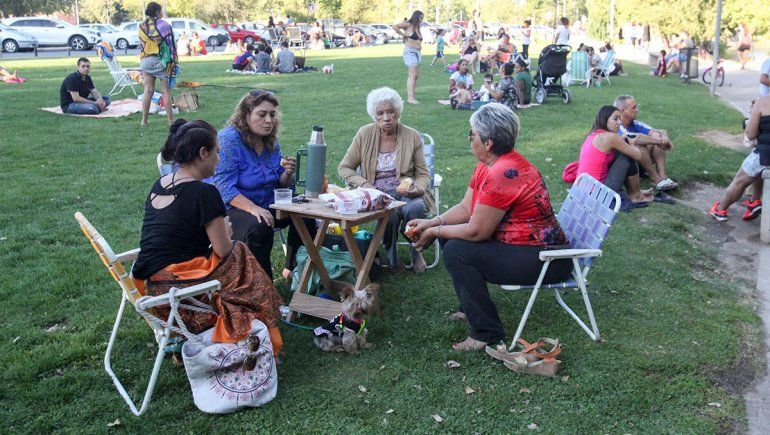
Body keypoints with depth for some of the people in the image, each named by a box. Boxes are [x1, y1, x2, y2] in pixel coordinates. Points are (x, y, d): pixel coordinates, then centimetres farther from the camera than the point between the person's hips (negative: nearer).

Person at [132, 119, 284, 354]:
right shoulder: (204, 193, -15)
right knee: (243, 258, 10)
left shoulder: (159, 185, 11)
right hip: (175, 288, -8)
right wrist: (226, 232, 11)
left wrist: (216, 229, 14)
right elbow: (223, 251, -11)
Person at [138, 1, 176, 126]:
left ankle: (144, 120, 9)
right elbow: (172, 44, -7)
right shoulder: (164, 24, -5)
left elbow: (143, 44, 1)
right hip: (162, 60, -3)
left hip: (146, 60, 3)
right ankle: (170, 120, 4)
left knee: (148, 90, 7)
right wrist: (174, 60, -2)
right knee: (166, 91, 2)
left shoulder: (142, 26, 5)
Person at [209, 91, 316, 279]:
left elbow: (281, 185, 10)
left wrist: (287, 173, -14)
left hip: (267, 205, 7)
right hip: (232, 208, -7)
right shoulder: (229, 139, -16)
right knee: (259, 228, -34)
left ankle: (294, 268, 7)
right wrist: (253, 209, -36)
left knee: (305, 215, -11)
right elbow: (224, 188, -23)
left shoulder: (271, 141, 6)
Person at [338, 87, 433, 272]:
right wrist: (364, 184, -10)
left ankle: (416, 253, -4)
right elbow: (344, 167, 6)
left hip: (406, 192, 1)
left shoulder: (412, 136, 3)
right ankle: (391, 256, -4)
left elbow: (423, 174, 7)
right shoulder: (365, 134, 2)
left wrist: (417, 189, -16)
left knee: (415, 207, -34)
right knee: (390, 214, -35)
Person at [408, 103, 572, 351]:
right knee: (450, 234, 11)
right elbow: (465, 209, 10)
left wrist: (434, 232, -9)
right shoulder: (487, 165, 5)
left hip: (544, 261, -10)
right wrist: (431, 223, -3)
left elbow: (477, 232, -21)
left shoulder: (502, 175, -26)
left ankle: (487, 333, -10)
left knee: (456, 251, -19)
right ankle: (471, 308, 23)